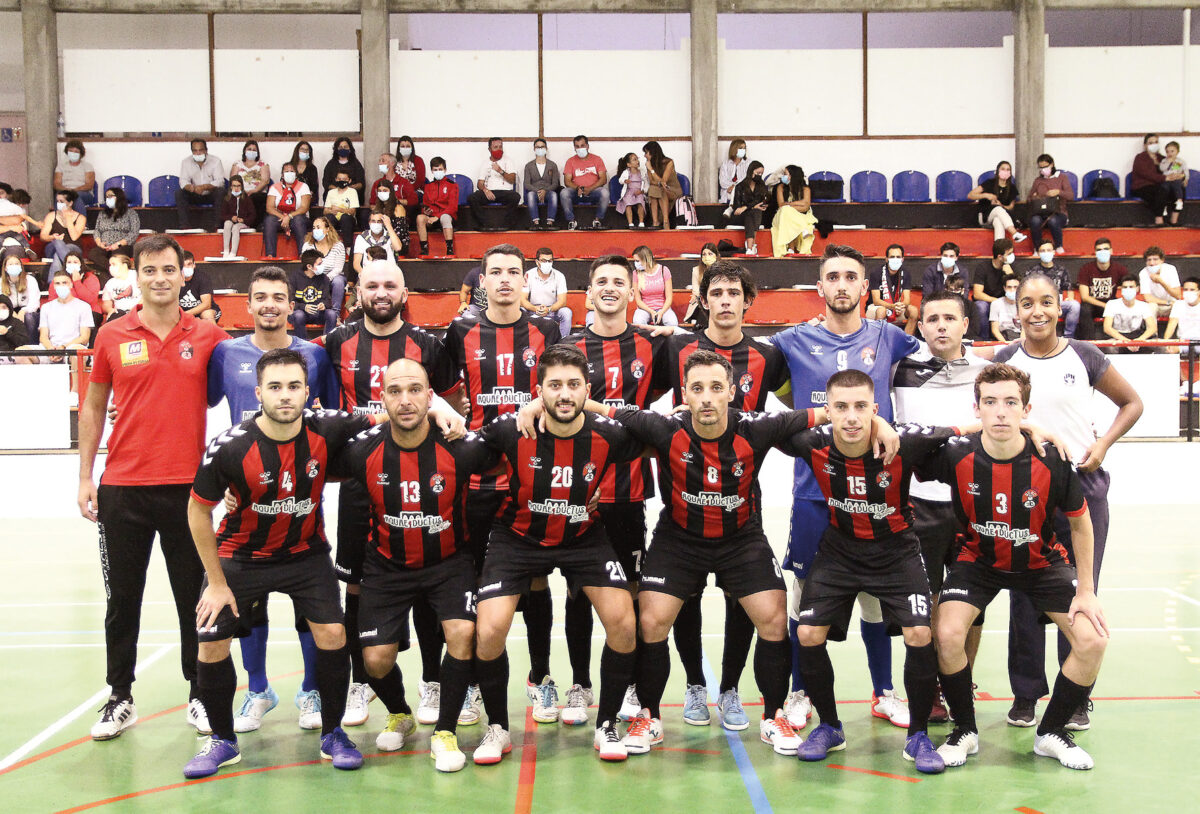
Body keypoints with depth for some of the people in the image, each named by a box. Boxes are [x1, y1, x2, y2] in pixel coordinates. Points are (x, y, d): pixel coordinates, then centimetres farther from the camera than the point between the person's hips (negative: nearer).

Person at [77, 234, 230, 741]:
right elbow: (93, 408, 11)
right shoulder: (112, 337, 3)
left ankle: (201, 695, 20)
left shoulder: (208, 337, 2)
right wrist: (85, 476, 7)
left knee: (195, 597, 7)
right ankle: (120, 699, 21)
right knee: (122, 599, 8)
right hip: (122, 489, 1)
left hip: (188, 487, 0)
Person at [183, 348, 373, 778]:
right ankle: (222, 741, 19)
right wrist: (217, 583, -7)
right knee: (212, 644, -6)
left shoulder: (326, 431, -19)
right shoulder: (229, 447, -23)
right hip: (240, 556, -1)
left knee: (332, 634, -12)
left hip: (307, 553, 1)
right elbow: (198, 511, -9)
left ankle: (333, 734, 11)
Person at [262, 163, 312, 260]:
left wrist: (289, 217, -23)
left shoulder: (303, 186, 5)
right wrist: (282, 217, -21)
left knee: (298, 219, -36)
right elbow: (269, 207, -2)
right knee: (269, 219, -30)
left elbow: (304, 208, -8)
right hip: (279, 218, 2)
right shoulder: (275, 187, 10)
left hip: (297, 217, -2)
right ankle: (270, 255, -38)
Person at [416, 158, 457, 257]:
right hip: (431, 216, 3)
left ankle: (450, 250, -42)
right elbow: (425, 204, 21)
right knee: (420, 217, -31)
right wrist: (425, 210, -6)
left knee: (445, 217, -40)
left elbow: (453, 207, -4)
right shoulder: (428, 186, 19)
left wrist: (437, 217, -16)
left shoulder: (452, 185, 7)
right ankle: (424, 250, -30)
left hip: (447, 215, -3)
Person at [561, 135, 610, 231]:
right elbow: (567, 181, 2)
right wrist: (577, 188, -20)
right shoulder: (571, 161, 10)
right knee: (563, 193, -30)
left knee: (604, 192, -33)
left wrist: (589, 189, -16)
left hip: (593, 192, 0)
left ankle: (598, 219, -20)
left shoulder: (597, 159, 9)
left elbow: (603, 179, 0)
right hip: (576, 193, 0)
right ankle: (571, 221, -25)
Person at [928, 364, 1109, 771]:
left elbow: (1080, 523, -7)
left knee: (1092, 641, -13)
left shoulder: (1051, 463, -24)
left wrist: (1086, 591, -5)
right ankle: (965, 731, 3)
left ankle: (1051, 734, 11)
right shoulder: (957, 457, -24)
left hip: (1042, 561, 1)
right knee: (947, 634, -23)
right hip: (979, 559, -1)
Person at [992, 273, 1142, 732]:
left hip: (1081, 485, 0)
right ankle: (1025, 695, 18)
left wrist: (1104, 444, -3)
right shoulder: (1004, 361, 2)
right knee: (1024, 597, 5)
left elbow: (1132, 403, 11)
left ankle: (1076, 699, 16)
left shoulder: (1084, 357, 0)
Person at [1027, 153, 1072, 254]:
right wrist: (1033, 197, -4)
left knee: (1053, 221, -39)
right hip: (1040, 213, 2)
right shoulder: (1037, 180, 21)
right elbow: (1029, 197, 21)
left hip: (1058, 213, -2)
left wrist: (1058, 192, -19)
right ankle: (1037, 248, -20)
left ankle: (1059, 247, -18)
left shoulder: (1062, 178, 11)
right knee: (1035, 220, -36)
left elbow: (1071, 196, -1)